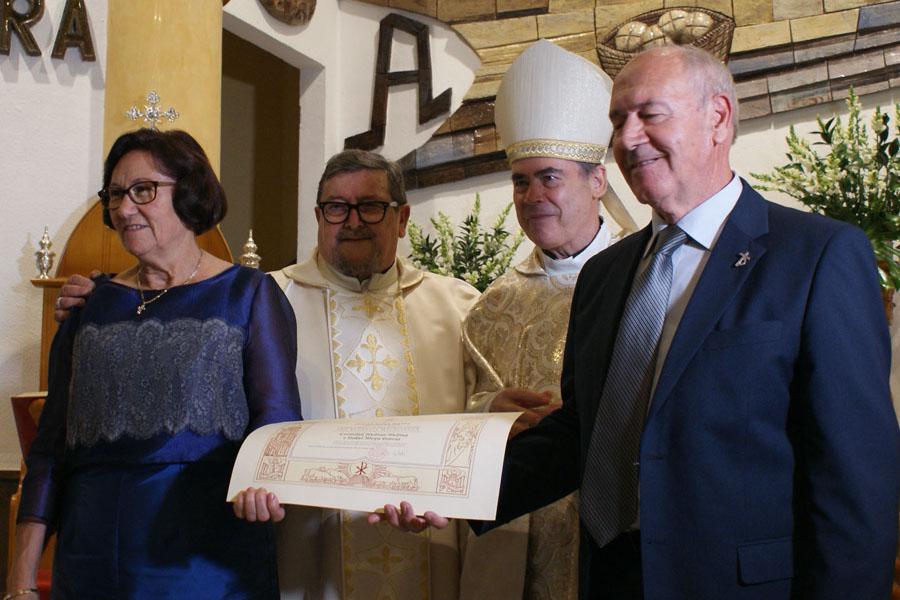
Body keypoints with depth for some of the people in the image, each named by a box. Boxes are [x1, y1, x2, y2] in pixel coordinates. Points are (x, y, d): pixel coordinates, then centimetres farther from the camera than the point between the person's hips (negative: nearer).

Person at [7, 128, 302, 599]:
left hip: (210, 556, -3)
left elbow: (277, 419, -4)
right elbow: (51, 444, 10)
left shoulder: (249, 295, 3)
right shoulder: (91, 304, 12)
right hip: (92, 558, 3)